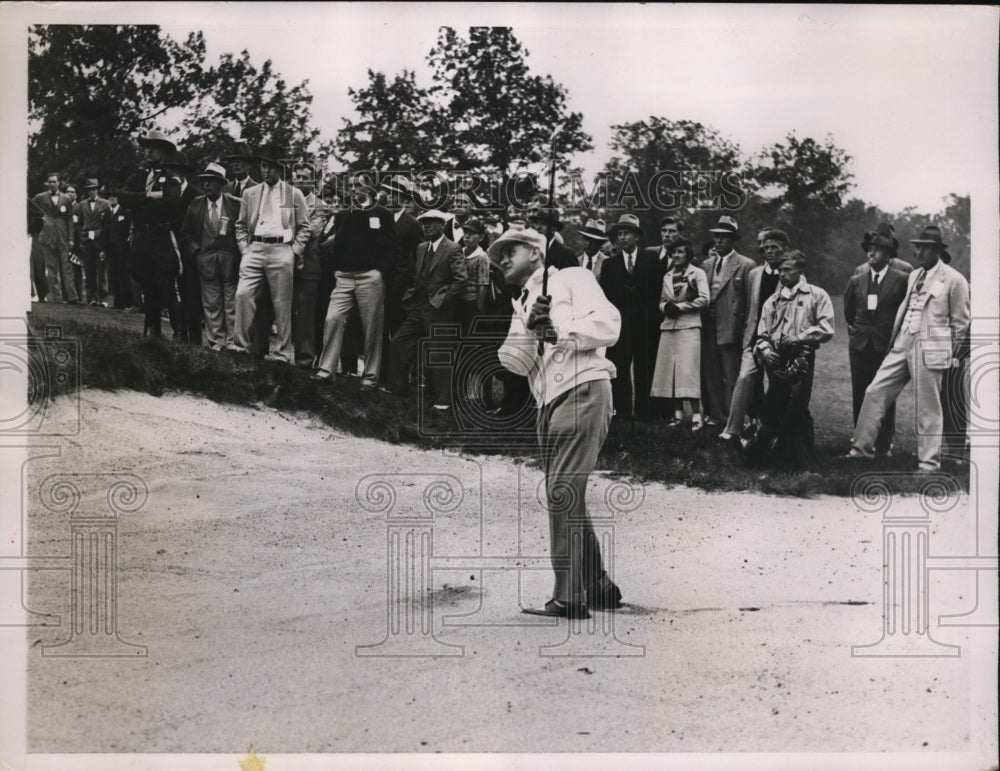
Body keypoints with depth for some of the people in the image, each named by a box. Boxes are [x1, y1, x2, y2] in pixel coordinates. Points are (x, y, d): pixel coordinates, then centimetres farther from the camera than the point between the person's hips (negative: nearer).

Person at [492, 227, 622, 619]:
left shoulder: (571, 279, 7)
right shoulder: (521, 307, 27)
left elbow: (608, 324, -7)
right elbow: (513, 360, 9)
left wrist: (559, 331, -12)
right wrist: (530, 329, -8)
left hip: (582, 389, -8)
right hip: (548, 406, 8)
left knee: (562, 494, -15)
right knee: (567, 500, 10)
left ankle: (567, 597, -14)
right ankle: (599, 586, 22)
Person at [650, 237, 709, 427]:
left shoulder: (697, 273, 2)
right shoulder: (668, 276, 19)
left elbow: (703, 299, -7)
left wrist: (680, 307, -10)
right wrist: (666, 307, -2)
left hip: (689, 326, -6)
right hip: (669, 326, 6)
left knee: (688, 371, -12)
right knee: (670, 370, 0)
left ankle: (696, 415, -12)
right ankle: (678, 413, 6)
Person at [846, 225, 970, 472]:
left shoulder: (954, 280, -7)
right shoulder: (914, 276, 14)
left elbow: (960, 322, -2)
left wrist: (952, 356, 2)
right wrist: (894, 340, 13)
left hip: (930, 351, -7)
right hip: (902, 345, 7)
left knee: (928, 408, 0)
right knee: (875, 392, 4)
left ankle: (929, 462, 11)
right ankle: (862, 447, 13)